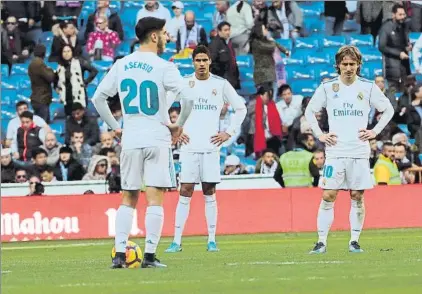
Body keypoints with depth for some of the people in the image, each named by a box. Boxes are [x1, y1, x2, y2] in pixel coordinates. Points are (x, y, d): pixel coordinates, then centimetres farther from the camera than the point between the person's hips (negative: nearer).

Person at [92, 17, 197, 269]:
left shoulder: (121, 65, 7)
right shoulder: (163, 67, -8)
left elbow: (98, 98, 9)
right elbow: (188, 97, -18)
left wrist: (115, 127, 15)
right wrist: (179, 125, -2)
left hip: (130, 140, 4)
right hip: (157, 139, -4)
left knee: (128, 199, 11)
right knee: (155, 198, -3)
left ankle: (120, 254, 4)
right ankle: (150, 256, -7)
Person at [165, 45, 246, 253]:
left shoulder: (221, 84, 4)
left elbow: (241, 108, 14)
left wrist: (229, 133, 5)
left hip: (211, 146, 1)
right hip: (189, 146, -1)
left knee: (209, 193, 2)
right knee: (185, 193, -4)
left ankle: (212, 240, 8)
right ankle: (177, 241, -3)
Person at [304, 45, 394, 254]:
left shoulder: (368, 87, 3)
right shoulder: (327, 87, 2)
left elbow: (388, 110, 14)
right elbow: (309, 111, 13)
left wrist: (375, 131, 4)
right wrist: (319, 135, 4)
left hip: (360, 152, 1)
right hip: (335, 151, -1)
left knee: (357, 197, 2)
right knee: (328, 196, -6)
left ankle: (355, 241, 10)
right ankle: (321, 242, -3)